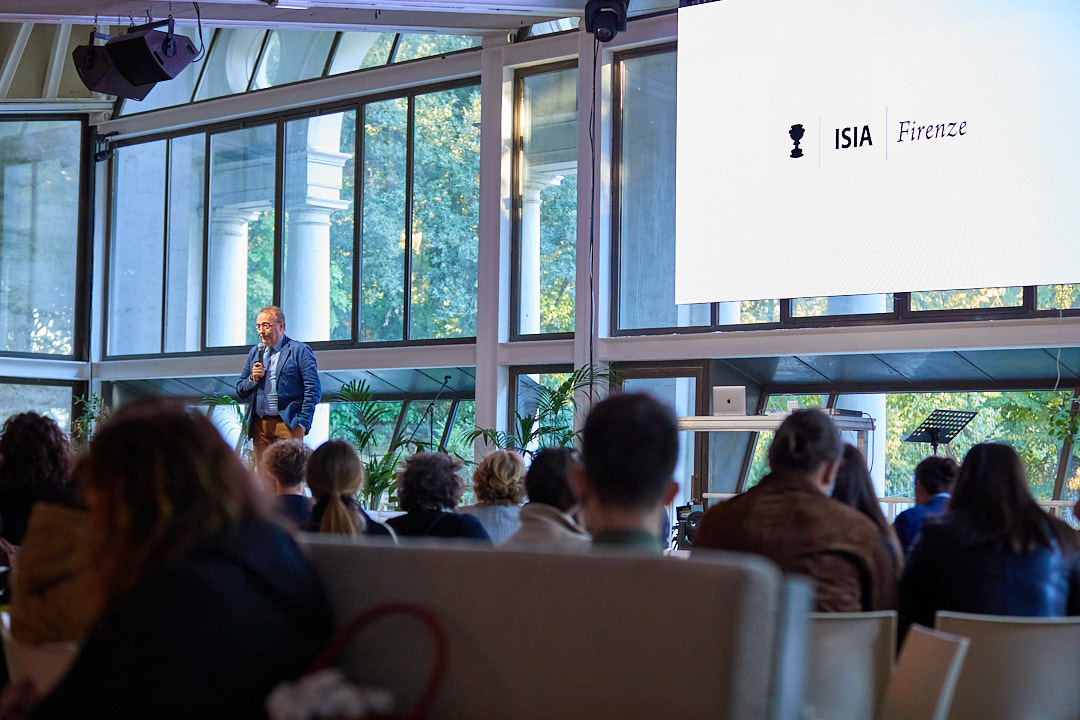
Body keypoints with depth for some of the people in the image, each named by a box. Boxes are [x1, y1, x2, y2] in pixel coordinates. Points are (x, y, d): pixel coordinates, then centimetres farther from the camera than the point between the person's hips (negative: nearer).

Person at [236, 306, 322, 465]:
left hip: (287, 425, -5)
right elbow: (240, 392, 21)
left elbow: (313, 390, -5)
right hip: (259, 426, 5)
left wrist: (302, 423, -11)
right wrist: (253, 379, -1)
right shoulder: (254, 353, 18)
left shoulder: (299, 351, 0)